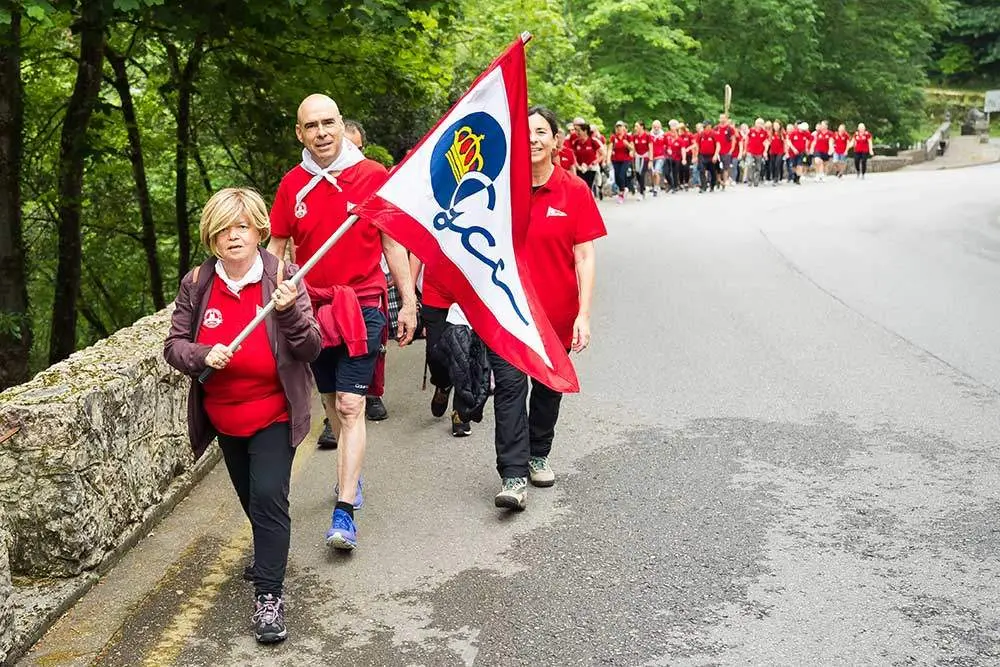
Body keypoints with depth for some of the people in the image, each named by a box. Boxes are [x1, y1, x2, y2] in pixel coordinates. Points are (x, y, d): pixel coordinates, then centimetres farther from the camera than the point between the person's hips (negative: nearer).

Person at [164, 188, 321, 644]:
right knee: (252, 499, 20)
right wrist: (203, 355, -23)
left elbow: (310, 350, -16)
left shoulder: (283, 278, -14)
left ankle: (268, 594, -4)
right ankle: (269, 554, 47)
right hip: (224, 416, 4)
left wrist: (288, 312, -35)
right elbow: (174, 345, -2)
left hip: (274, 415, -4)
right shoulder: (196, 285, -7)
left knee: (268, 497, -14)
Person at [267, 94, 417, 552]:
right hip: (313, 308, 4)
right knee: (331, 402, 15)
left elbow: (392, 243, 2)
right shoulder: (292, 185, 3)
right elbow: (275, 248, 11)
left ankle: (344, 510, -10)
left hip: (363, 306, -4)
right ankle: (351, 474, 38)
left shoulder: (374, 176, -5)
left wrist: (408, 302, 2)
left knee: (350, 406, -11)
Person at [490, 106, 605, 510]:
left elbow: (584, 257, -5)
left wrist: (584, 314, -11)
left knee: (549, 386, 16)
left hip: (556, 311, 1)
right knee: (510, 386, -9)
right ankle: (513, 476, -8)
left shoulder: (574, 192, -4)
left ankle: (538, 455, 37)